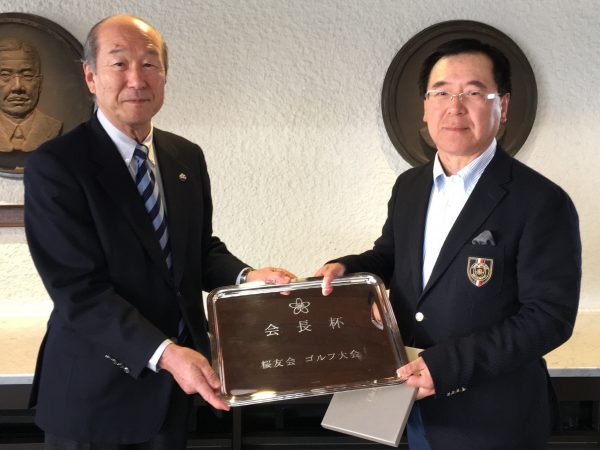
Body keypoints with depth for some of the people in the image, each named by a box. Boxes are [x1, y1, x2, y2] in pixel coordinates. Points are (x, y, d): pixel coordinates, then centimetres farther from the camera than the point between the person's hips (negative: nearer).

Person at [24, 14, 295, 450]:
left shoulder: (187, 157, 4)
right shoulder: (55, 165, -16)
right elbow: (79, 290, -22)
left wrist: (246, 277, -10)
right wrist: (163, 353, -31)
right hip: (95, 393, -5)